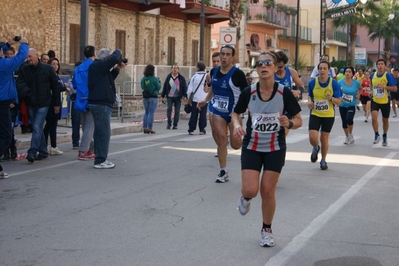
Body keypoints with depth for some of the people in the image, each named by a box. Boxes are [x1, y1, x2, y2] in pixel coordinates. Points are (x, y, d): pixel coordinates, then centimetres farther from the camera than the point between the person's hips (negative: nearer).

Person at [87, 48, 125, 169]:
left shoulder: (98, 66, 16)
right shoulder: (98, 66, -14)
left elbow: (109, 78, 25)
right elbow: (113, 58, -26)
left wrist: (117, 69, 13)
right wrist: (118, 52, -6)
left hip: (99, 104, 11)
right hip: (101, 104, -11)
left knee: (100, 132, 15)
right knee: (104, 133, -8)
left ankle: (100, 159, 21)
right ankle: (100, 161, -6)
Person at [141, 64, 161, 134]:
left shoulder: (143, 79, 1)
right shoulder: (154, 79, -14)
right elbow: (158, 87, -6)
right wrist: (159, 82, 9)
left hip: (145, 97, 5)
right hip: (153, 97, -5)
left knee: (146, 112, 13)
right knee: (151, 113, -2)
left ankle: (144, 128, 9)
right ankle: (149, 128, -4)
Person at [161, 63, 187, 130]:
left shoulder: (181, 78, 3)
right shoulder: (168, 77, 6)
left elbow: (185, 87, 3)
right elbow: (164, 87, 10)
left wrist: (185, 96, -7)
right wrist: (162, 96, 9)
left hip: (178, 97, 0)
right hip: (169, 97, 0)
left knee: (177, 111, 1)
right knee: (169, 109, -12)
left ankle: (175, 125, 9)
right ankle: (169, 123, -3)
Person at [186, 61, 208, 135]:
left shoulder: (194, 77, -1)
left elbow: (189, 89, 0)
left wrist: (189, 99, 11)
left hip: (195, 99, 0)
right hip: (204, 99, 0)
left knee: (194, 115, 7)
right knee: (203, 114, 5)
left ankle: (191, 129, 9)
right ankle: (202, 130, 4)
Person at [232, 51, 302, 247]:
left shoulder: (284, 93, -12)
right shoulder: (248, 92, -10)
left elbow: (298, 120, -5)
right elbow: (235, 113, 7)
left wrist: (289, 123, -28)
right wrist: (237, 125, -14)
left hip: (275, 149, 0)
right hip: (251, 148, 1)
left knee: (268, 191, 1)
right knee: (250, 190, -12)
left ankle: (267, 230, 26)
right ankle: (246, 198, 29)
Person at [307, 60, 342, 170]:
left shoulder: (334, 83, -10)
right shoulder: (312, 82, -7)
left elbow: (339, 102, -7)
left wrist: (331, 98, -27)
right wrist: (309, 102, -8)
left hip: (329, 115, 0)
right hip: (315, 114, 1)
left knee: (324, 138, 7)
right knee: (313, 138, -13)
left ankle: (323, 160, 30)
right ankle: (315, 148, 25)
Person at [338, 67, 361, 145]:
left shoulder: (356, 83, -6)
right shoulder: (340, 82, -9)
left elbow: (360, 88, 15)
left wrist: (358, 95, -1)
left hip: (352, 105, -2)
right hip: (342, 105, 2)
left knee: (349, 119, -24)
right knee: (344, 122, 9)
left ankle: (351, 134, 2)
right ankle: (347, 137, 33)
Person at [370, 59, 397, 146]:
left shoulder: (388, 75, -12)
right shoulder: (373, 75, 0)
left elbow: (395, 88, -15)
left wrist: (384, 87, -27)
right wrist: (372, 91, 8)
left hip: (385, 101, -2)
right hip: (375, 100, 2)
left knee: (385, 120, 12)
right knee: (374, 117, -19)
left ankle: (385, 136, 35)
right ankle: (376, 135, 0)